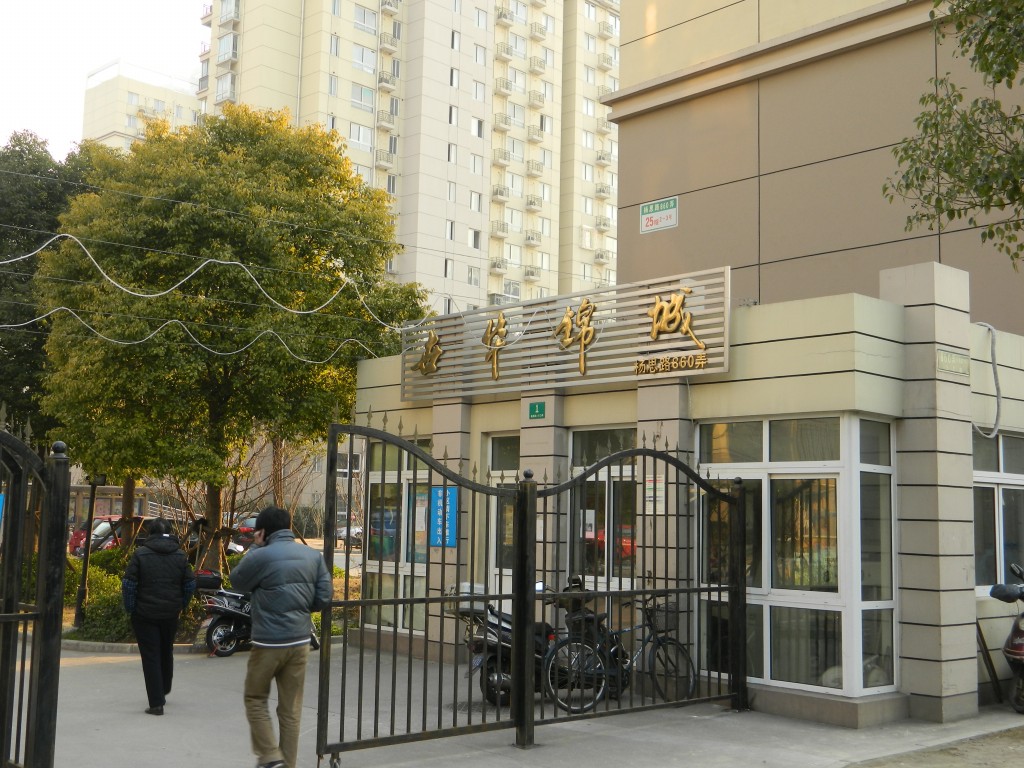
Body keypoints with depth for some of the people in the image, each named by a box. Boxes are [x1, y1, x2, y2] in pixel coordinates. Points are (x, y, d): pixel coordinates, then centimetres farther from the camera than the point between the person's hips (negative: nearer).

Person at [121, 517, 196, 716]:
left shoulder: (140, 553, -8)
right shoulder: (180, 555, 2)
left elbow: (128, 583, -11)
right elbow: (190, 584, 3)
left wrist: (130, 608, 0)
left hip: (145, 614, -4)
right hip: (171, 614, 4)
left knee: (150, 657, 0)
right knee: (166, 652, 22)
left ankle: (156, 703, -3)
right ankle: (163, 691, 40)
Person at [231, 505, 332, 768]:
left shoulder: (261, 557, -13)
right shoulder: (313, 556, 3)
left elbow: (237, 581, 5)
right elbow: (324, 598, 2)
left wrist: (255, 547, 9)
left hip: (268, 643, -4)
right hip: (300, 642, 4)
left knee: (255, 699, 15)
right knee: (291, 708, 10)